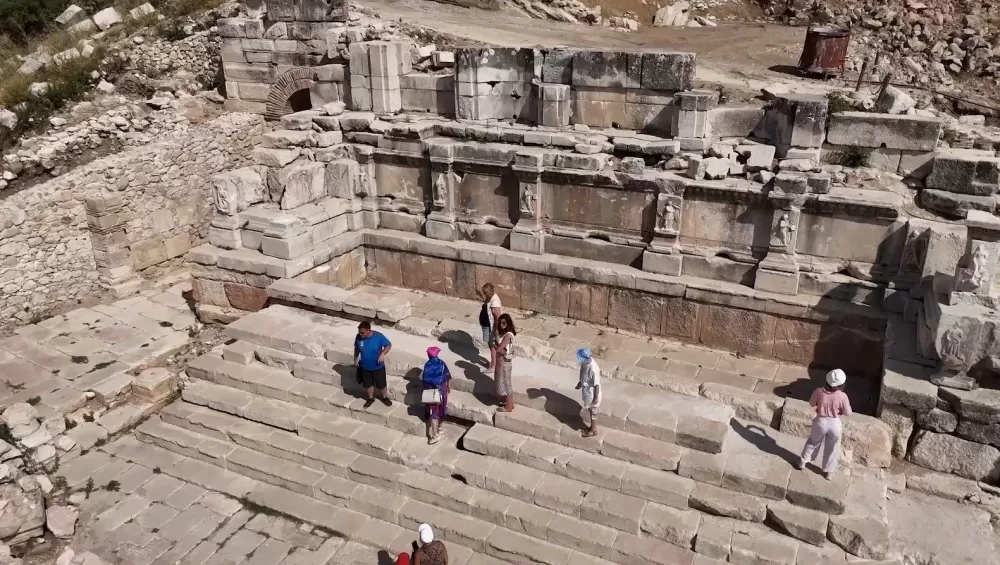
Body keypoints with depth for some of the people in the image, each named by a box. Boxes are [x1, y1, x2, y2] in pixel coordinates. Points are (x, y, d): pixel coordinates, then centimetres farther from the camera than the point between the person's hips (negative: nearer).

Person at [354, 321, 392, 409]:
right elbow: (356, 349, 3)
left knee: (381, 384, 14)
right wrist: (355, 360, 8)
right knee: (367, 384, 19)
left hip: (378, 367, -3)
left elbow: (389, 345, -12)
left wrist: (382, 354, -26)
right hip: (365, 367, 3)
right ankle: (371, 398, 45)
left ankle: (384, 397, 42)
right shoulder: (358, 337, -16)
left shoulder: (378, 336, -25)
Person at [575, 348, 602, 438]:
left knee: (593, 412, 14)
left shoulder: (593, 369, -36)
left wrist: (596, 398, -17)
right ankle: (592, 427, 46)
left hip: (592, 394, -8)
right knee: (590, 410, 26)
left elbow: (596, 384, -25)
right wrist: (580, 383, 22)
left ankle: (593, 431, 35)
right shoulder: (585, 363, -11)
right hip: (586, 391, 8)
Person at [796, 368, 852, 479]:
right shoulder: (842, 396, -24)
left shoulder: (819, 392, -20)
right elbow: (848, 413, -11)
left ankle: (802, 463, 38)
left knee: (812, 442, 26)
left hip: (821, 421, 1)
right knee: (832, 448, 21)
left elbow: (811, 404, -2)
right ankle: (828, 471, 36)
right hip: (834, 424, -1)